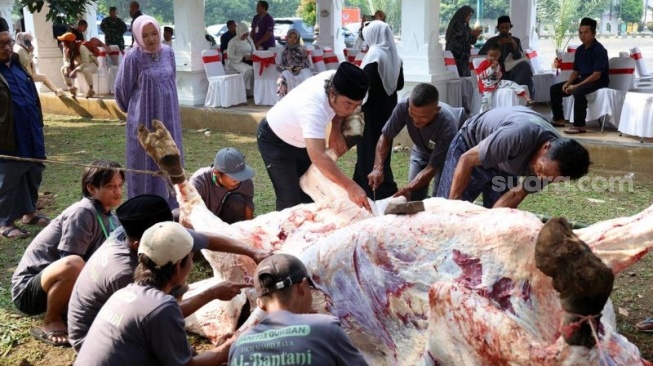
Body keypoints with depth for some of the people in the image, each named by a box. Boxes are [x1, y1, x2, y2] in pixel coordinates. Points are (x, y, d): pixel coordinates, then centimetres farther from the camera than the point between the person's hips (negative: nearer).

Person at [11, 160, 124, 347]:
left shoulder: (109, 218, 5)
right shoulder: (82, 213, -21)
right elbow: (69, 263, -25)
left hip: (58, 285, 9)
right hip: (28, 289, -9)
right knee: (73, 265, -38)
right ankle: (51, 323, -13)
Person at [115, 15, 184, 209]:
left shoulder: (168, 52, 2)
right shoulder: (133, 57, -13)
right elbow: (122, 88, -3)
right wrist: (134, 110, 12)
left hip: (168, 116, 5)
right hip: (144, 118, -5)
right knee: (146, 162, 2)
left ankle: (171, 205, 22)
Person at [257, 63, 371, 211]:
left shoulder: (336, 80, -22)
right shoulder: (313, 107, -45)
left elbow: (339, 110, 5)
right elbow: (318, 157, -55)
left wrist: (336, 131, -12)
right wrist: (351, 187, -59)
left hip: (300, 140, 8)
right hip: (275, 140, -8)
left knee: (309, 194, 10)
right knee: (291, 200, -13)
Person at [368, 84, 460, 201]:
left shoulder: (447, 126, -41)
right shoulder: (404, 106, -34)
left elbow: (432, 168, -33)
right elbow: (386, 137, -20)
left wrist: (407, 188, -46)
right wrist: (378, 168, -35)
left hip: (446, 156, -3)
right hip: (421, 151, 3)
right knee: (413, 198, -4)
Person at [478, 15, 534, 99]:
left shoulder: (516, 40, 13)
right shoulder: (492, 41, 11)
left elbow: (518, 58, 0)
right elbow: (480, 54, -3)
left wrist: (514, 44, -15)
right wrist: (497, 45, -10)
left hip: (512, 71, 2)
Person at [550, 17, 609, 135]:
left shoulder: (599, 50, -16)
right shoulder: (579, 50, 7)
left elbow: (596, 75, -23)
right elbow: (575, 71, 15)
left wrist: (577, 86, -25)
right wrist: (568, 83, -6)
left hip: (599, 82, -9)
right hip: (583, 79, 9)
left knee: (578, 92, -38)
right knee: (555, 88, 3)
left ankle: (579, 126, -31)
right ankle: (558, 119, 12)